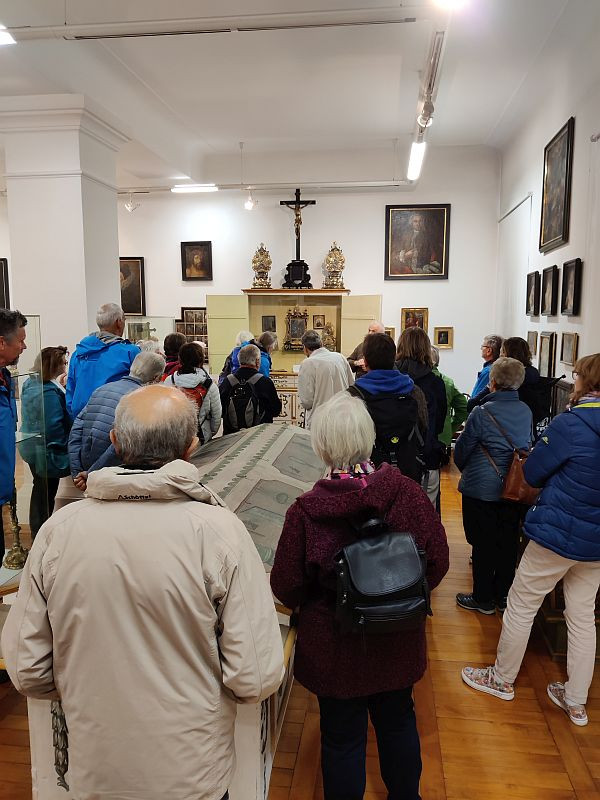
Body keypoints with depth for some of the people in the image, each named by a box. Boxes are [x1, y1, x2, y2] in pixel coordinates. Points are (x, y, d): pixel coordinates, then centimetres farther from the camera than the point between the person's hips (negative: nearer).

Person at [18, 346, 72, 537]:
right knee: (46, 495, 3)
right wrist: (62, 450, -16)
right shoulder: (50, 391, -24)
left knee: (39, 492, 22)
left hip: (30, 447, 10)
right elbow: (54, 426, -25)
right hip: (46, 451, -10)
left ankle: (37, 534, 36)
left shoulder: (29, 383, 5)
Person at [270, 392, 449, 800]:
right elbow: (438, 561, -9)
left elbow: (286, 587, -14)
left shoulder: (305, 510, -25)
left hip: (334, 646, -3)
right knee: (398, 721, 28)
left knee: (342, 736, 20)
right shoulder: (407, 492, -19)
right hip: (398, 640, 3)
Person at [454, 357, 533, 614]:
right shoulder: (526, 412, -2)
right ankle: (503, 595, 29)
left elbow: (461, 450, -8)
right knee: (508, 543, 15)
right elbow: (528, 446, 12)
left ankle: (483, 599, 19)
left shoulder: (482, 413, -17)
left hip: (482, 489, -5)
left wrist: (465, 470, 12)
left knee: (483, 544, 7)